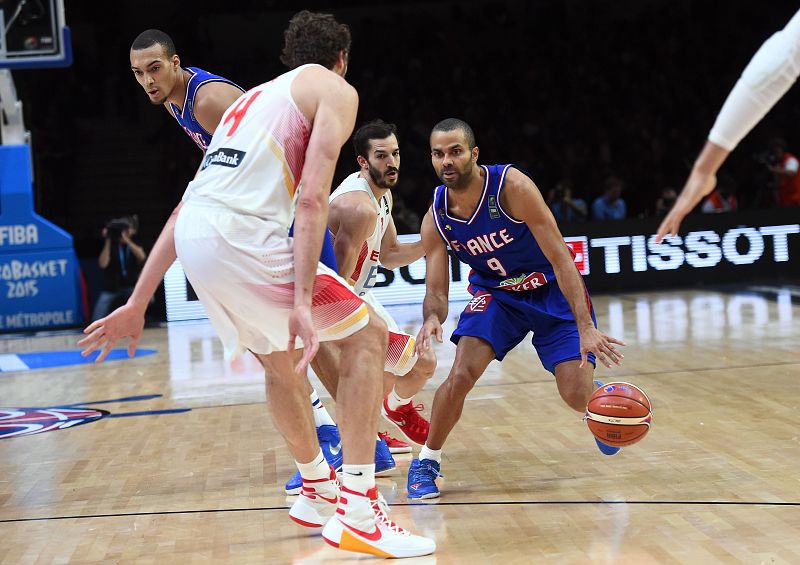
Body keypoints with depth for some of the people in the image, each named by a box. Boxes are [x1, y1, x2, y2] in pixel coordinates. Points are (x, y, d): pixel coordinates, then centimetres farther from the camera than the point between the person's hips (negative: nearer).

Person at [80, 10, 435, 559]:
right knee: (365, 333, 4)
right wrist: (302, 301, -14)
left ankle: (318, 491, 43)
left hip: (194, 235, 8)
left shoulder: (257, 96, 31)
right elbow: (311, 199, -8)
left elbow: (184, 209, 28)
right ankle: (358, 514, -2)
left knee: (281, 358, 28)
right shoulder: (335, 89, 9)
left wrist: (137, 304, 29)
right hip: (242, 232, -8)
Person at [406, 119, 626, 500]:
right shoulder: (436, 218, -16)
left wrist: (585, 327, -36)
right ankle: (426, 461, 1)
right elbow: (436, 293, -12)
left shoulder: (512, 186, -28)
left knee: (577, 396, -12)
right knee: (461, 375, -21)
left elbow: (560, 258, -27)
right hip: (496, 293, 2)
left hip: (553, 291, -2)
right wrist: (432, 319, -38)